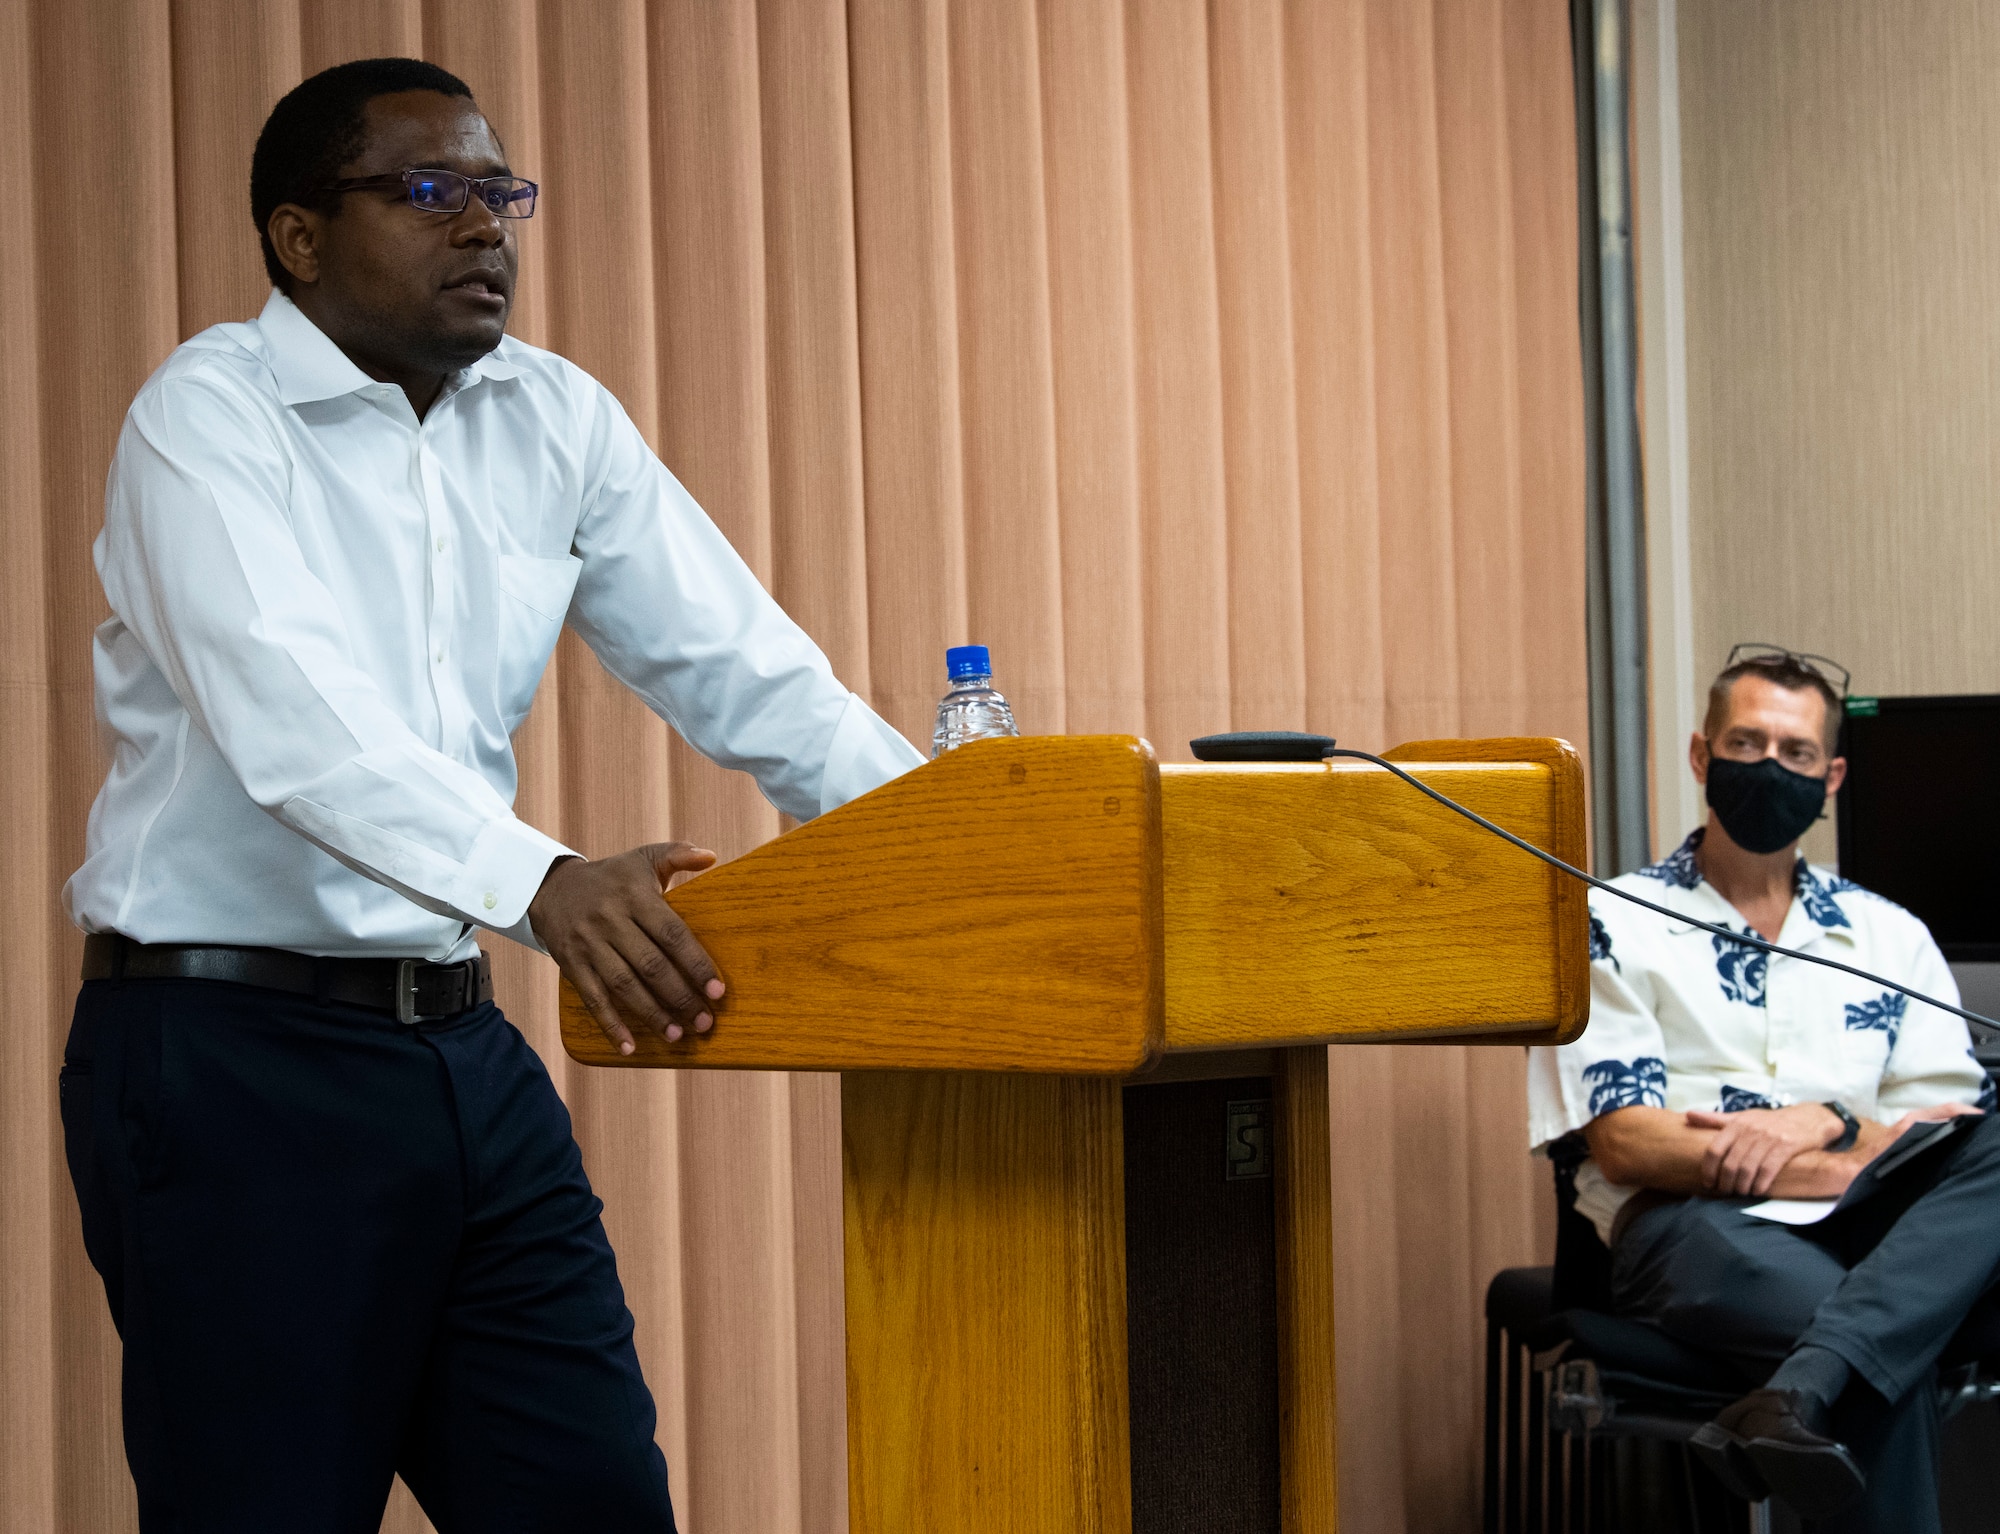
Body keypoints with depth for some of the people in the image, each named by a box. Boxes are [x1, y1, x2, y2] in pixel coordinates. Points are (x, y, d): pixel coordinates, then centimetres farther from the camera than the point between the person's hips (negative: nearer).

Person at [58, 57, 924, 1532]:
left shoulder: (557, 422, 10)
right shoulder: (210, 415, -10)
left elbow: (740, 670, 6)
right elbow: (292, 707, -27)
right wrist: (541, 884, -41)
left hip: (465, 1048, 6)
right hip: (235, 1059, -6)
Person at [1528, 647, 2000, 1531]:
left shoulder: (1890, 937, 22)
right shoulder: (1614, 926, 9)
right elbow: (1623, 1146, -3)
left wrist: (1822, 1120, -11)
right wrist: (1859, 1156, -12)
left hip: (1862, 1224, 4)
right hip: (1688, 1224, -4)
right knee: (1883, 1359, -36)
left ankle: (1795, 1398, -44)